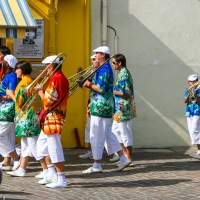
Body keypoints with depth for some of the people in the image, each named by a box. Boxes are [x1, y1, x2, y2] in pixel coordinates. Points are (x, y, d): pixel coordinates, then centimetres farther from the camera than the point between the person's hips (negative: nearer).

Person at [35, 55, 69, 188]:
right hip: (51, 118, 11)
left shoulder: (56, 79, -16)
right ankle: (52, 174, 22)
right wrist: (43, 91, 7)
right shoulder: (62, 78, 17)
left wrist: (40, 91, -4)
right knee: (42, 144, 20)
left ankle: (61, 179, -8)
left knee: (55, 148, -10)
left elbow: (48, 100, -20)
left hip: (53, 117, -11)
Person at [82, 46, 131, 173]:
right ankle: (123, 158, 14)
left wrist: (90, 85, -10)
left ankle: (97, 165, 1)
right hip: (107, 106, 10)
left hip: (100, 107, -10)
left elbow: (101, 89, -22)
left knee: (97, 136, -4)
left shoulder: (104, 69, -16)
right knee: (108, 134, 15)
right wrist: (90, 84, 9)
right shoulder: (106, 68, 17)